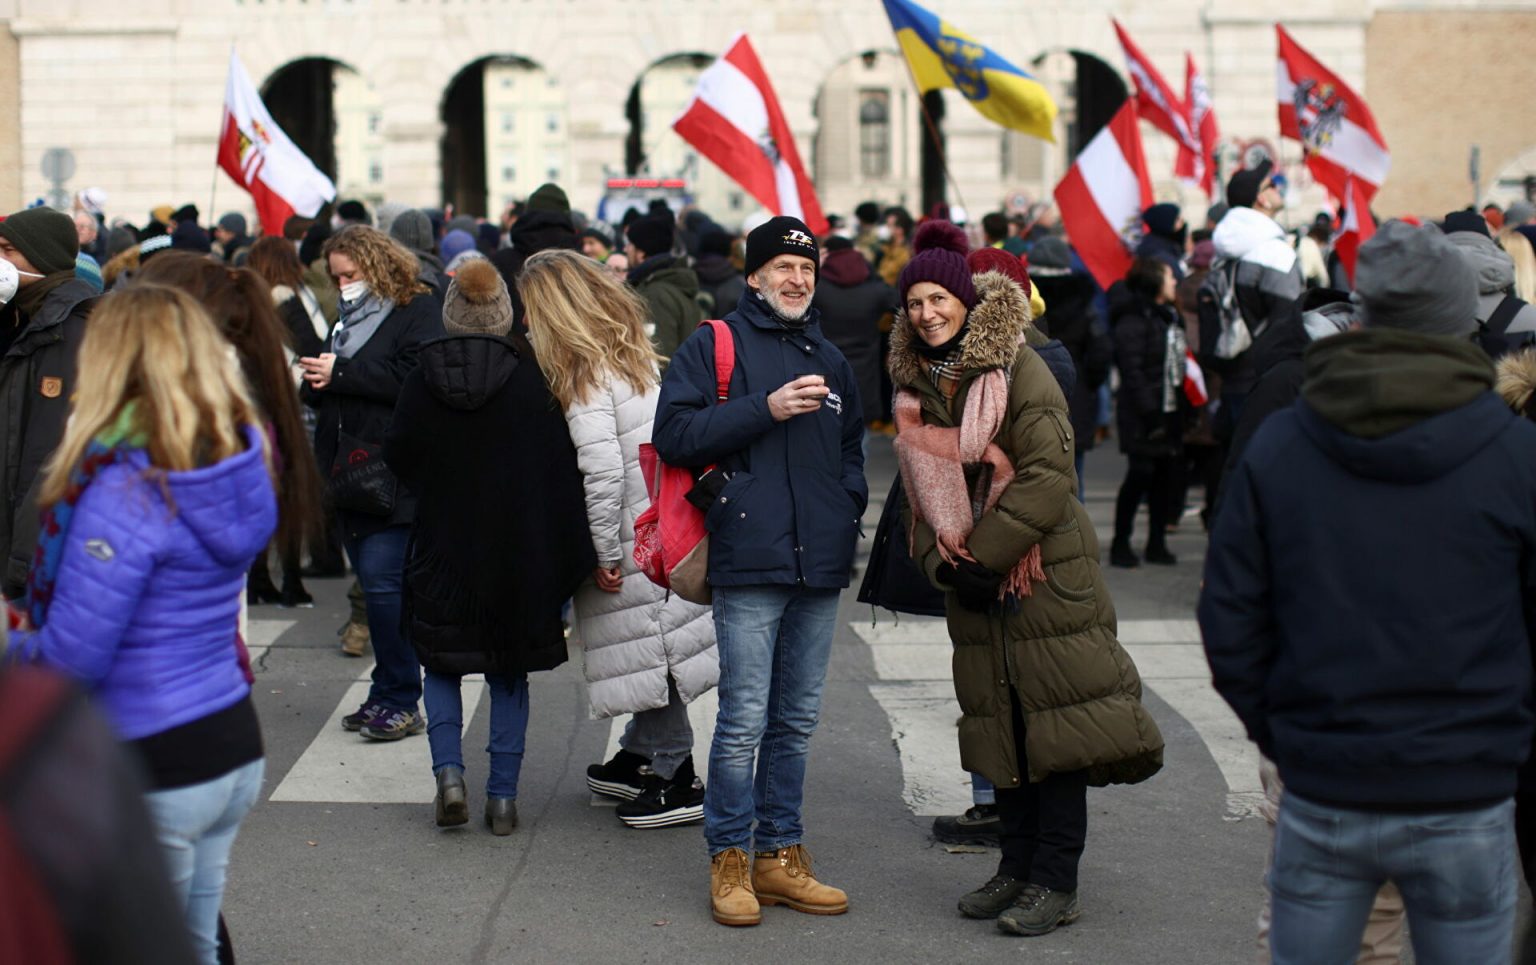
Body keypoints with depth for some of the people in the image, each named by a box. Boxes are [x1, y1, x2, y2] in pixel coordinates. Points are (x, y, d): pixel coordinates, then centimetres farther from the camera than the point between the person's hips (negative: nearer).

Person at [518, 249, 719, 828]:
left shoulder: (586, 377, -15)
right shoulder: (639, 357, 9)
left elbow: (602, 472, -22)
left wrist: (604, 553, -14)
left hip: (635, 538, -8)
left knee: (648, 649, 1)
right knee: (654, 648, 17)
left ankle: (677, 780, 9)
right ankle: (640, 759, 29)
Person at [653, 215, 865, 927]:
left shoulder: (829, 360, 20)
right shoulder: (714, 346, 0)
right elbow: (674, 434, -11)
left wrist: (848, 506, 13)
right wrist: (765, 409, -16)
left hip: (820, 571, 6)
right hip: (749, 563, -6)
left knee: (796, 721, 11)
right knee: (744, 721, -6)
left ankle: (780, 855, 20)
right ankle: (729, 861, 5)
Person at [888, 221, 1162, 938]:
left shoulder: (1017, 368, -9)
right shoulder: (916, 387, 12)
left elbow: (1048, 473, -16)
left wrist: (984, 552, -17)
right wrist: (941, 562, -2)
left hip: (1044, 572, -6)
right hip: (972, 583, 6)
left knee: (1054, 719, -5)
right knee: (999, 723, 10)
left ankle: (1055, 880, 1)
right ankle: (1017, 865, 20)